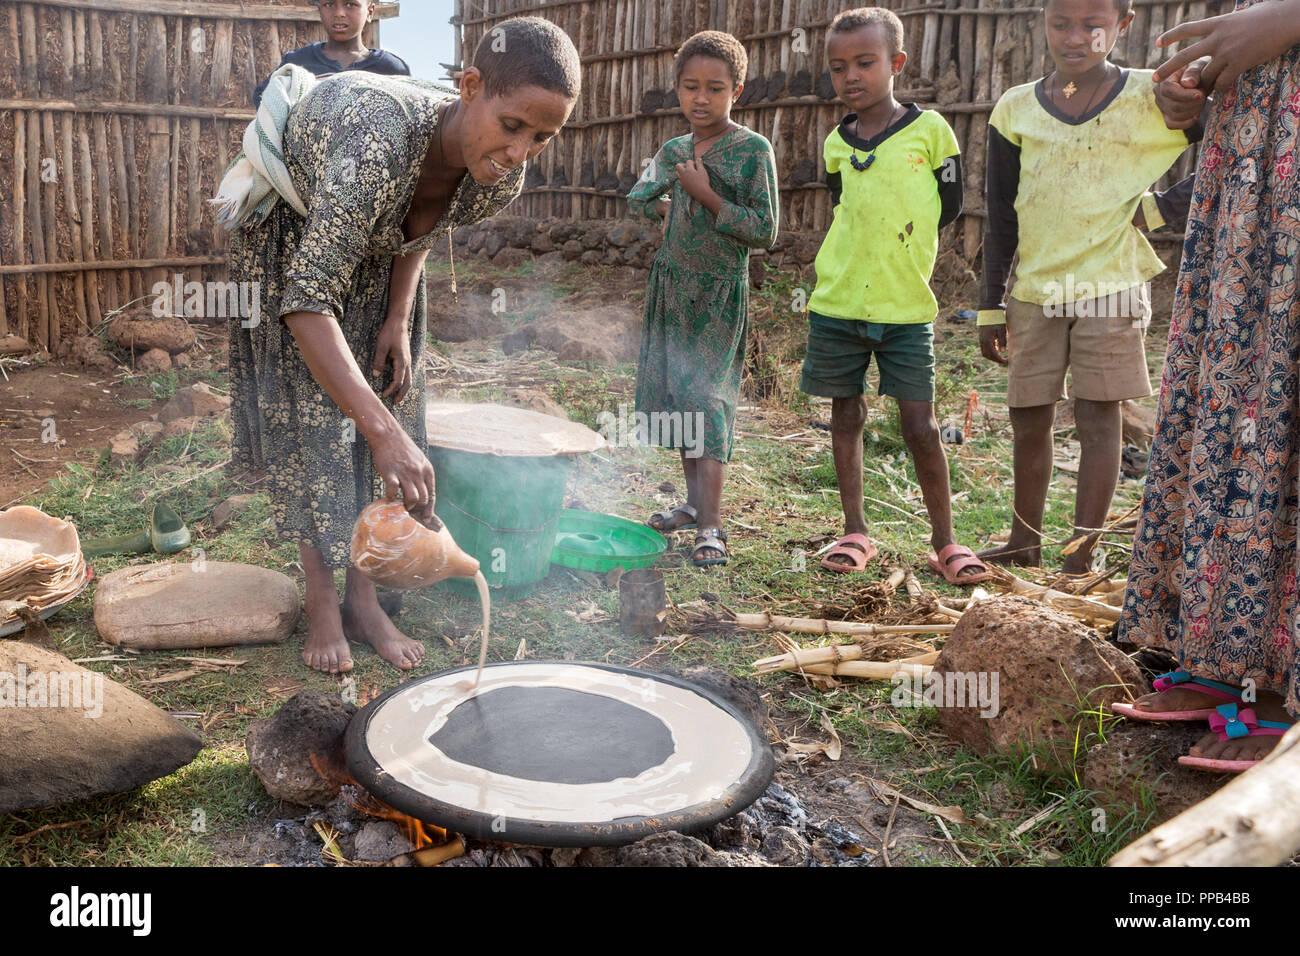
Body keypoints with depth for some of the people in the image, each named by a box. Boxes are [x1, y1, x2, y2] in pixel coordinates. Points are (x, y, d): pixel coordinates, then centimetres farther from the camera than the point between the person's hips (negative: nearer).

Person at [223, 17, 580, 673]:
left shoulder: (500, 183, -26)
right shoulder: (381, 141, -46)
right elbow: (307, 300, -48)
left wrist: (399, 320, -13)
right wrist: (384, 432, -54)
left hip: (374, 241, 5)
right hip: (289, 225, -5)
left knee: (389, 395, 0)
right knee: (306, 408, -10)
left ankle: (364, 599, 9)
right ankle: (323, 605, 2)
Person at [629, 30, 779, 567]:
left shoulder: (753, 151, -9)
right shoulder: (672, 151, 8)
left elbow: (765, 233, -13)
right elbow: (636, 200, 23)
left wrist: (707, 197, -18)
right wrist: (671, 207, 5)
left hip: (720, 292, -6)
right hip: (671, 285, 6)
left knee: (706, 398, -14)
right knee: (676, 392, 9)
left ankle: (711, 527, -13)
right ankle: (694, 503, 22)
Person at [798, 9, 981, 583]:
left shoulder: (928, 129, -2)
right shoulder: (837, 142, 6)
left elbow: (950, 206, 5)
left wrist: (902, 253, 5)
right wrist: (859, 255, 8)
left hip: (907, 306, -3)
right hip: (837, 303, 3)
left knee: (920, 425, -2)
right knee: (847, 415, 9)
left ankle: (945, 542, 11)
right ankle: (855, 533, 21)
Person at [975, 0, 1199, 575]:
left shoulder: (1154, 98, -4)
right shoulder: (1015, 110, 4)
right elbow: (1000, 219, 8)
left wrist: (1159, 209, -10)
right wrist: (991, 306, 7)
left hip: (1109, 287, -3)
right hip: (1034, 291, 3)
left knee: (1097, 419, -3)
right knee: (1029, 420, 7)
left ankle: (1080, 559, 5)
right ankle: (1024, 543, 23)